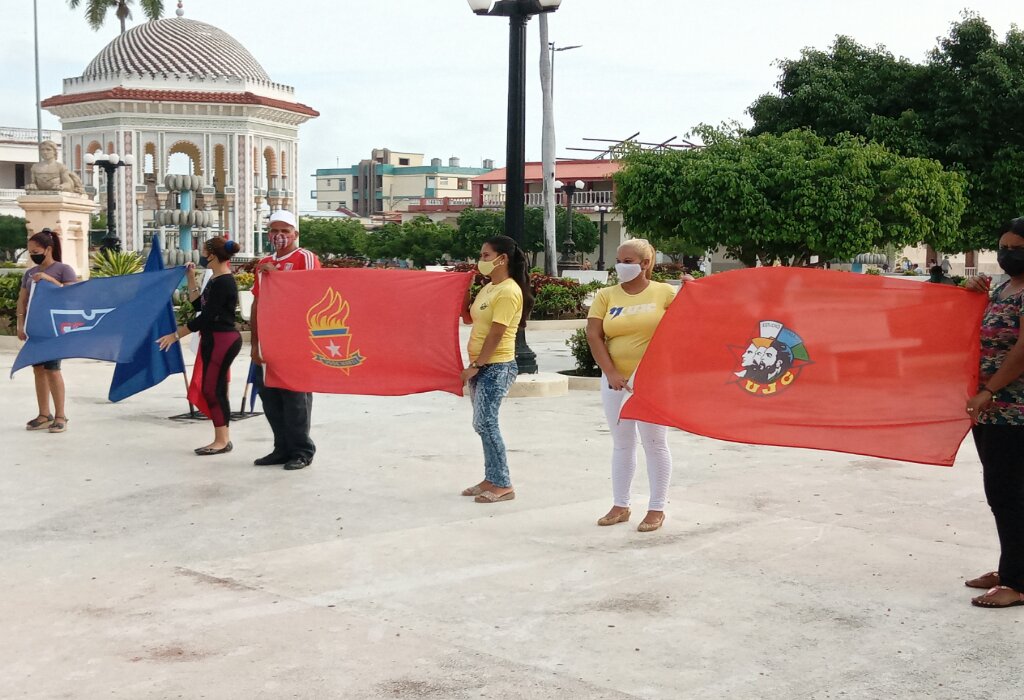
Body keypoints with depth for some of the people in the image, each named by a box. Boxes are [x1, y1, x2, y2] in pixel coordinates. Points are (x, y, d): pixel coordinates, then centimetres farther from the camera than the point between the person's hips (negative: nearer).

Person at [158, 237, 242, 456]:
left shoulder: (223, 283, -17)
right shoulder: (216, 280, 14)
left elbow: (205, 317, -20)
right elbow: (198, 305, 20)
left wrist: (176, 334, -15)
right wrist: (191, 278, 16)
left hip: (222, 340, -10)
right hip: (214, 339, 10)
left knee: (212, 389, -6)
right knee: (213, 389, 11)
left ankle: (222, 440, 0)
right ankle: (222, 439, 16)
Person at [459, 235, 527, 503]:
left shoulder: (509, 291, -15)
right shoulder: (487, 288, 14)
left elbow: (496, 334, -19)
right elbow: (469, 317, 23)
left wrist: (476, 365, -17)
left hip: (497, 367, -9)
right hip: (481, 366, 9)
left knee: (485, 424, -10)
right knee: (484, 424, 11)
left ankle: (503, 485, -4)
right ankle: (492, 479, 19)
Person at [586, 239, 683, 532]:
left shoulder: (664, 292, -2)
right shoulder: (606, 296, 4)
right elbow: (593, 335, -3)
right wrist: (610, 372, -12)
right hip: (616, 380, 3)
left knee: (655, 443, 3)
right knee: (621, 444, 12)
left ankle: (657, 509, 12)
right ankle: (620, 506, 21)